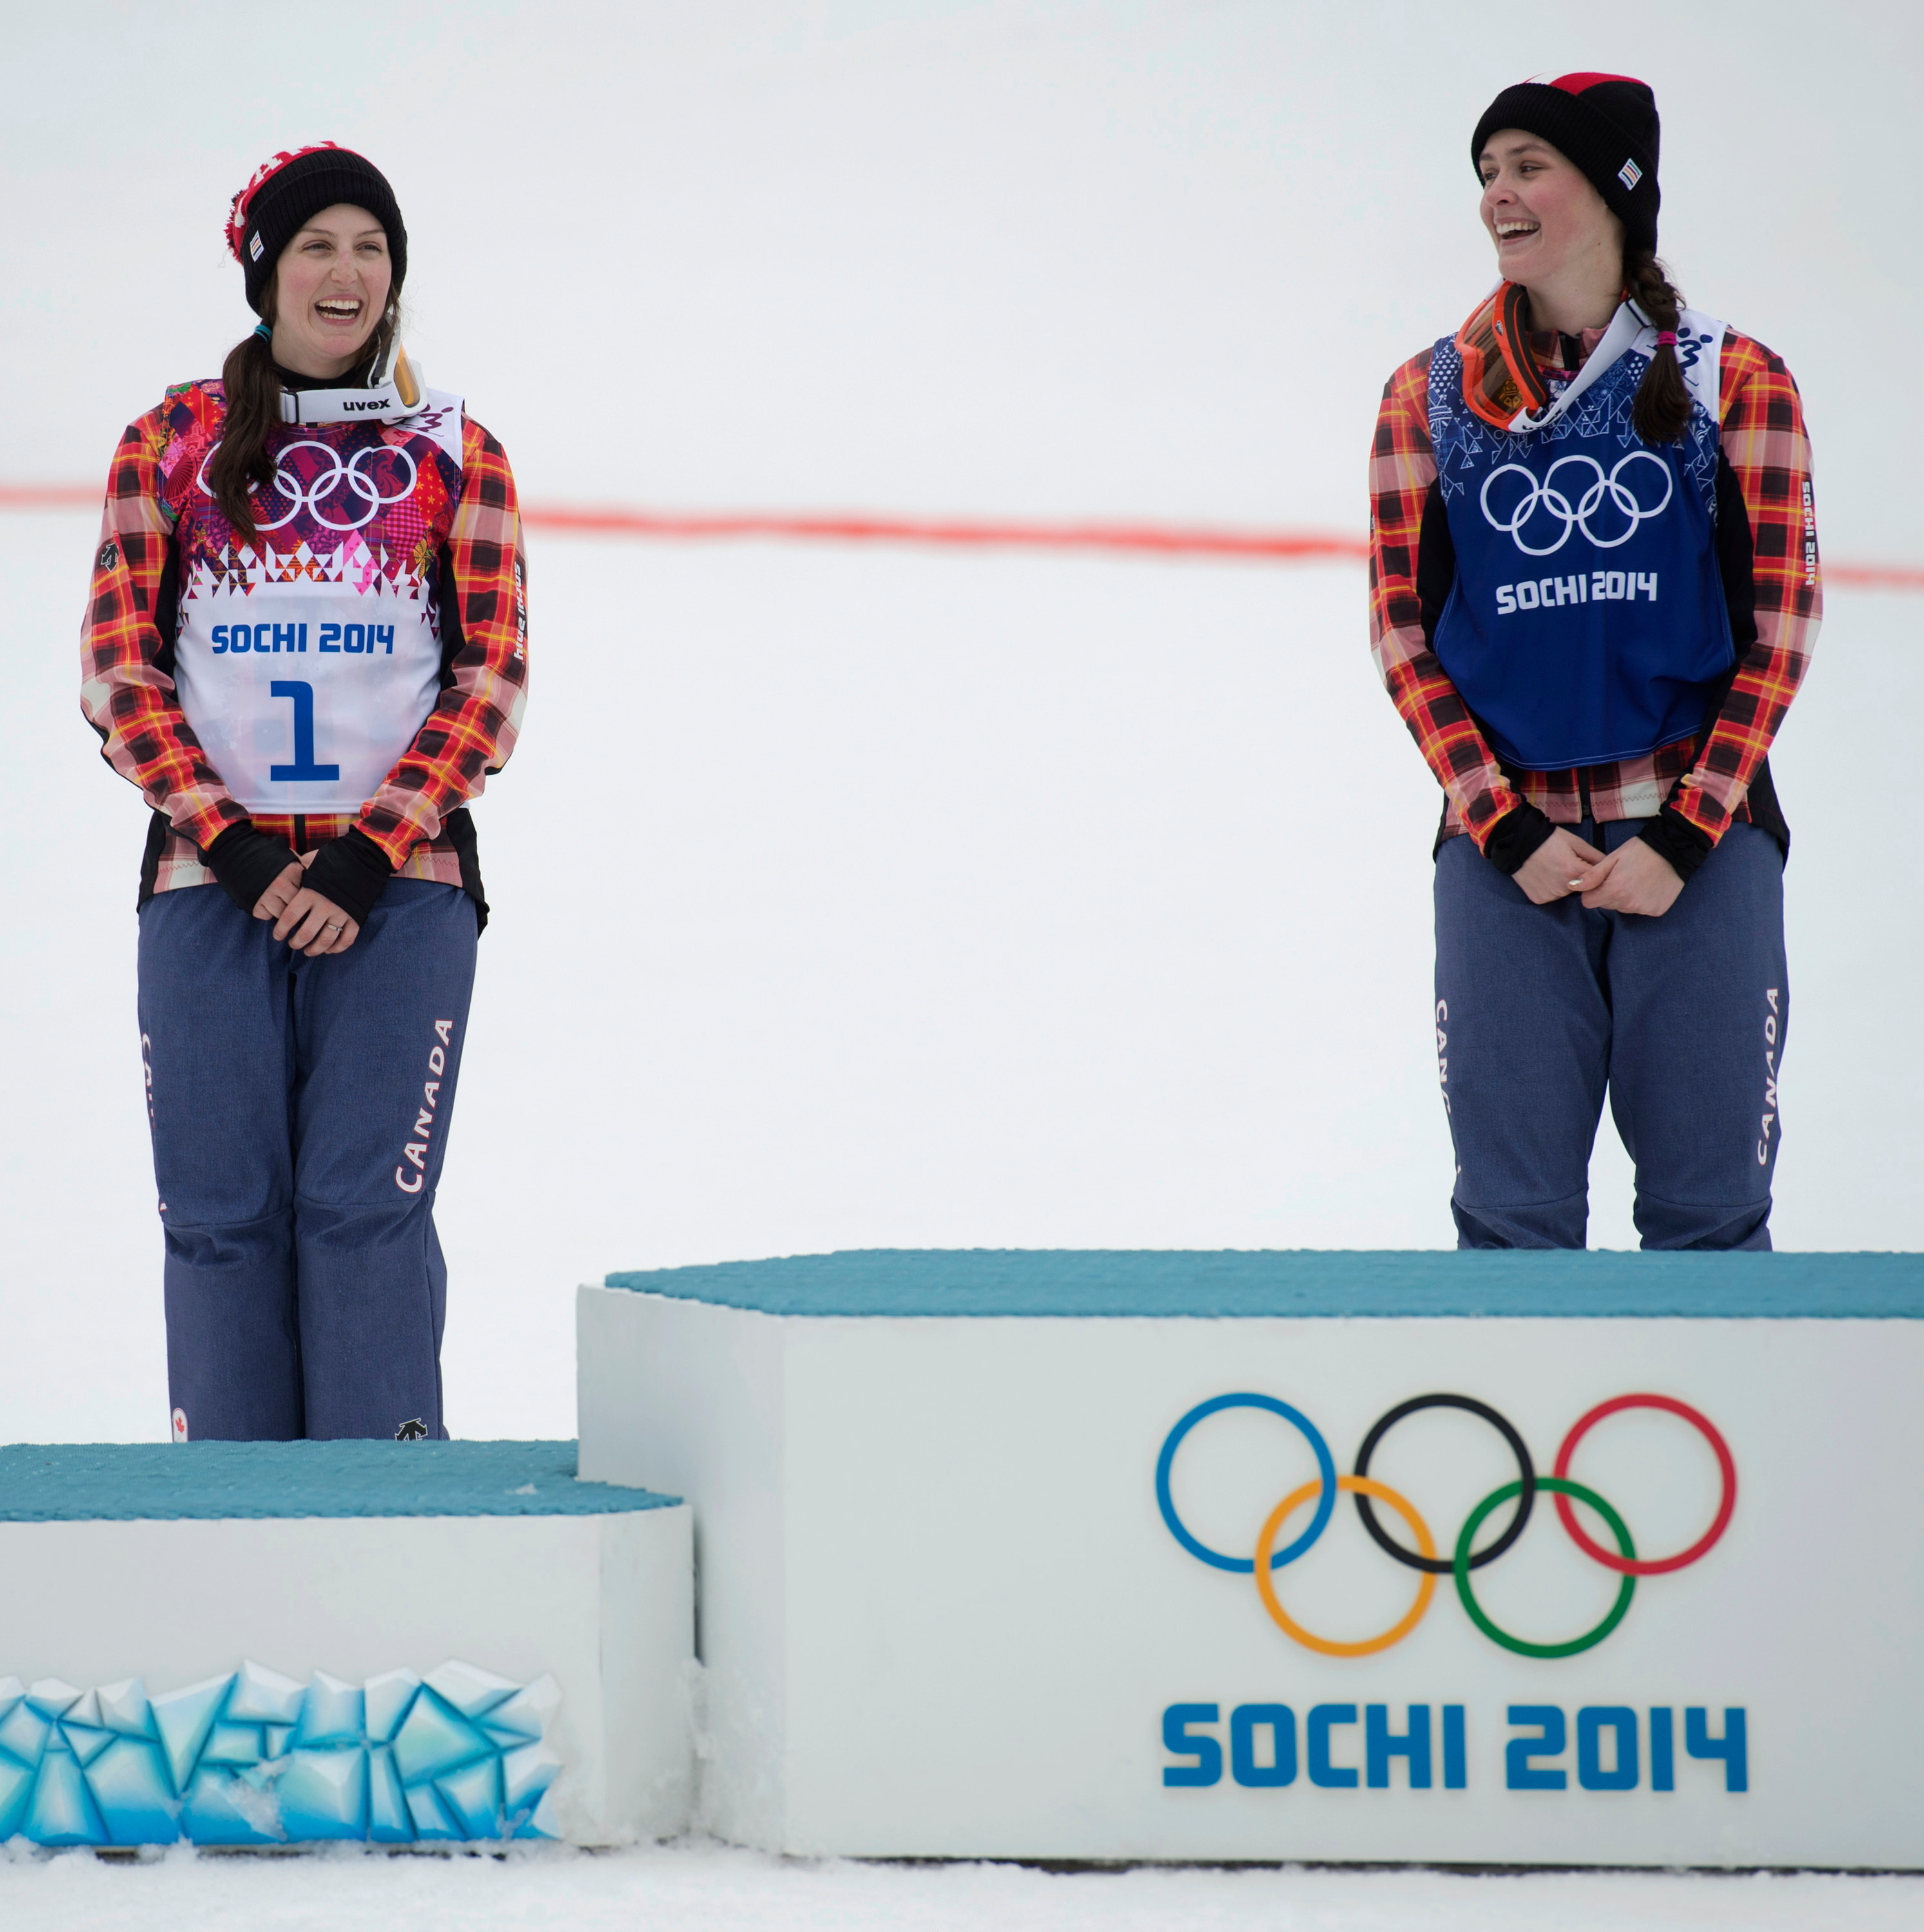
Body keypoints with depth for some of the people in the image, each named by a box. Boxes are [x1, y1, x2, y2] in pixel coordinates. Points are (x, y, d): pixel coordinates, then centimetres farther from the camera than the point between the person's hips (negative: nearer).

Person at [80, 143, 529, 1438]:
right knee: (224, 1209, -2)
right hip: (214, 883, 1)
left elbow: (493, 679, 4)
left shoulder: (454, 452, 8)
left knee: (366, 1204, -9)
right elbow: (119, 670, 4)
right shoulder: (173, 443, 8)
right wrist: (234, 846, -9)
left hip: (398, 889, -1)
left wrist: (366, 856, -8)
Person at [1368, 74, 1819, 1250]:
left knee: (1708, 1209, -1)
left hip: (1699, 836, -1)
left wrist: (1683, 836, -9)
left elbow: (1781, 623, 0)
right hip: (1508, 840, 1)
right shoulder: (1430, 396, 7)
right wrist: (1507, 832, -6)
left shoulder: (1732, 382, 2)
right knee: (1514, 1213, 1)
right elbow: (1403, 633, 6)